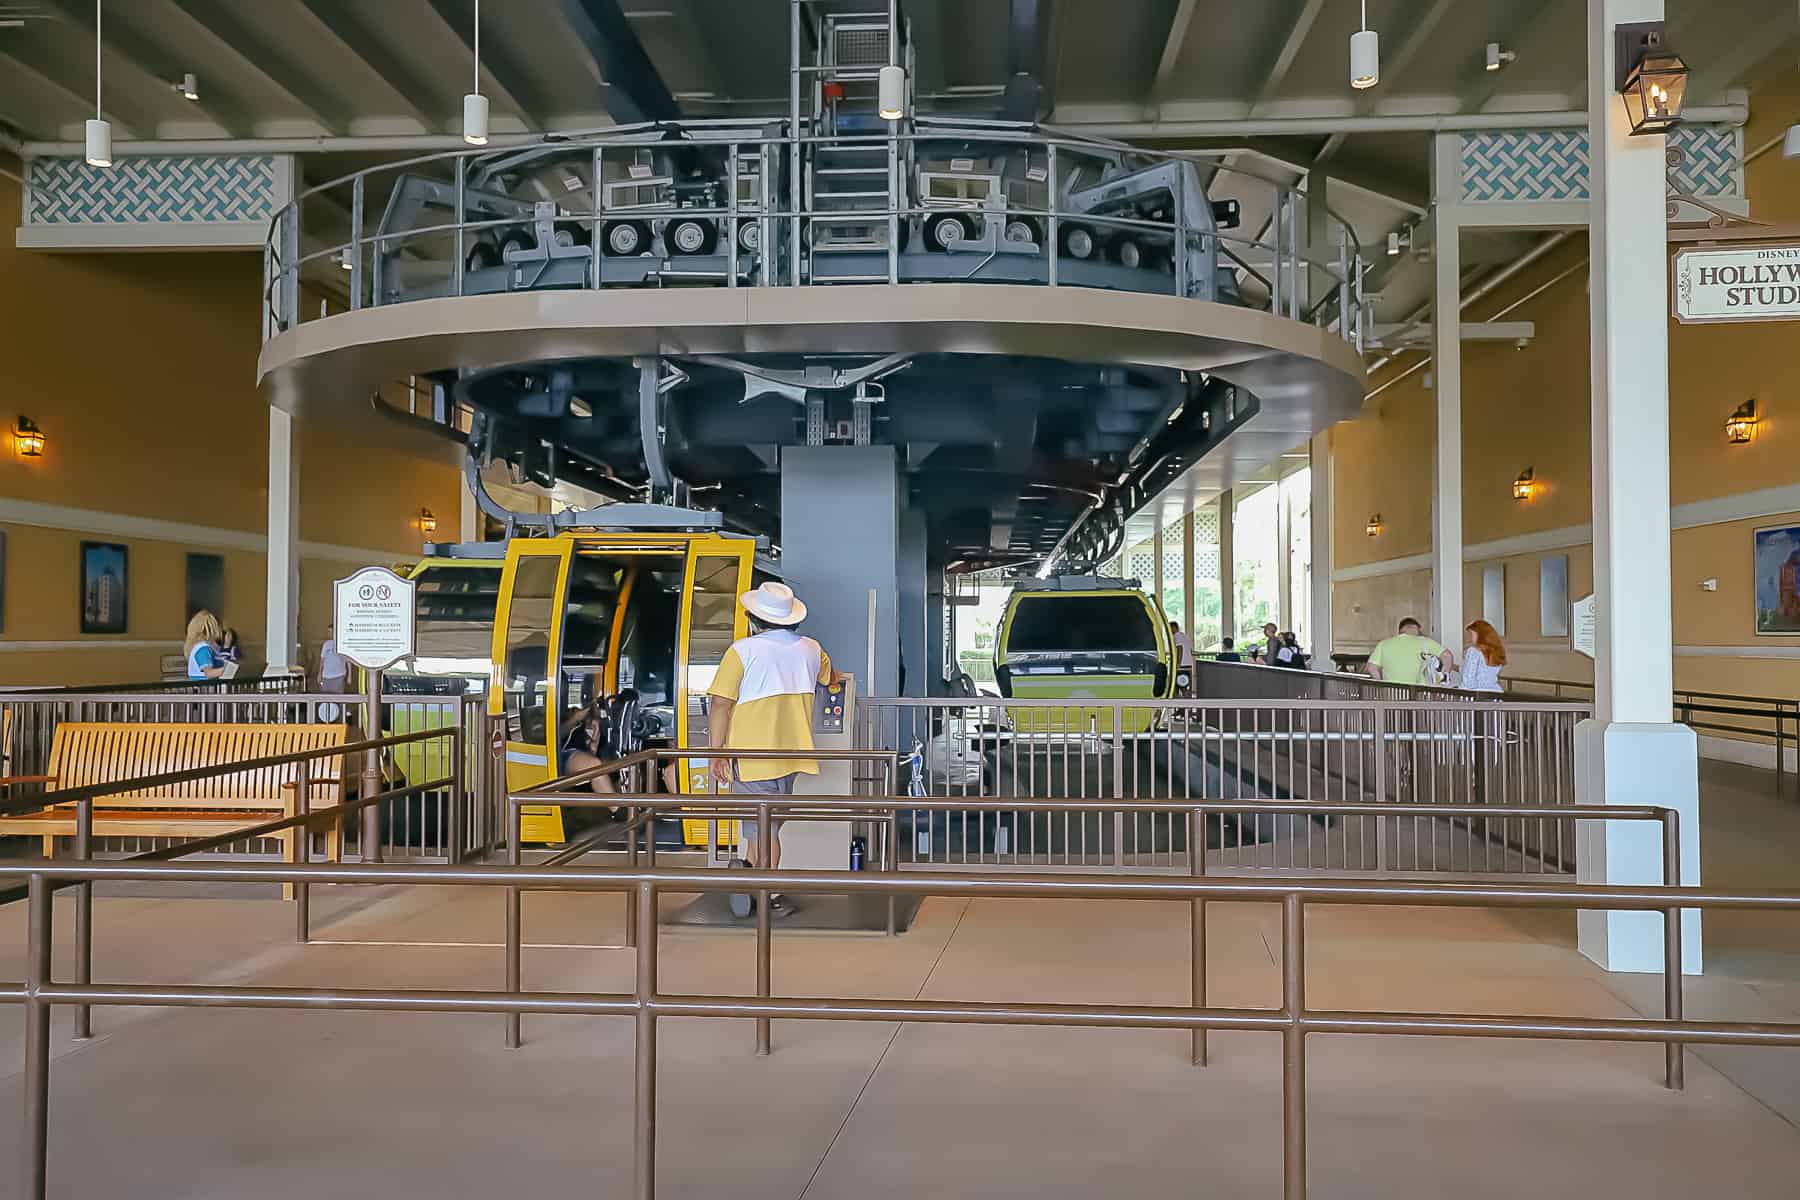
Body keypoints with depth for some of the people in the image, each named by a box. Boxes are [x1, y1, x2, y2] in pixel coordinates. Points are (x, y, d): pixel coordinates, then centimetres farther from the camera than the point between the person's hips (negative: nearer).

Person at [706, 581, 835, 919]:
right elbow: (829, 676, 31)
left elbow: (720, 705, -14)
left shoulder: (743, 651, -10)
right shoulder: (810, 649, 8)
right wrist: (835, 678, 55)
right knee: (766, 826, 11)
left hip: (752, 755, -4)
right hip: (790, 754, 4)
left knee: (762, 829, 0)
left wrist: (718, 752, -7)